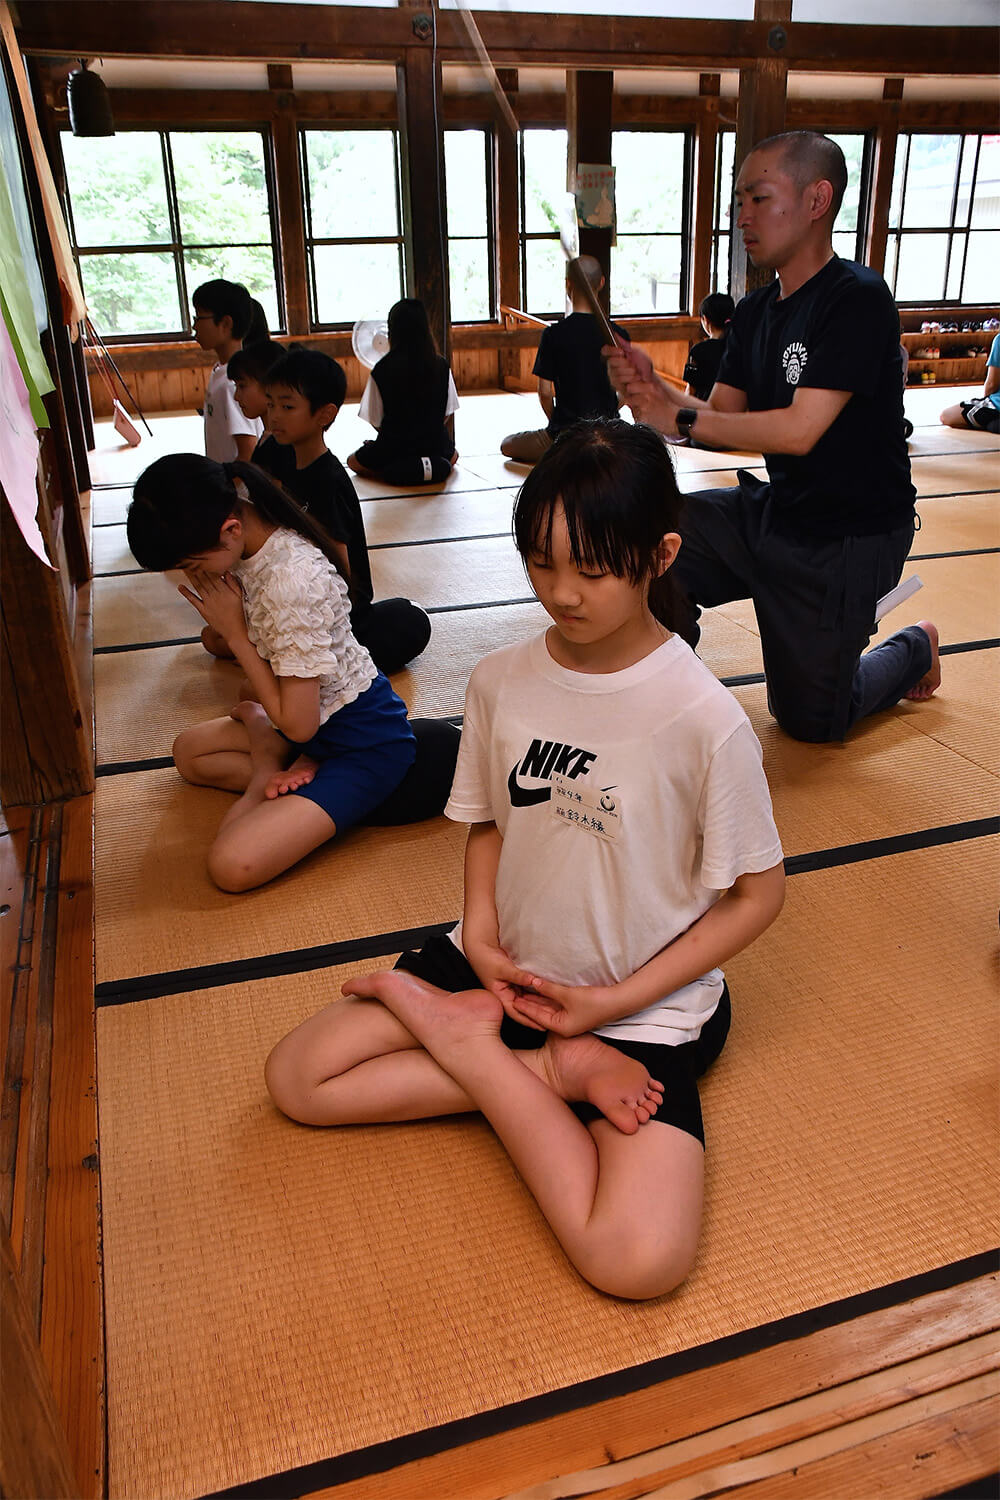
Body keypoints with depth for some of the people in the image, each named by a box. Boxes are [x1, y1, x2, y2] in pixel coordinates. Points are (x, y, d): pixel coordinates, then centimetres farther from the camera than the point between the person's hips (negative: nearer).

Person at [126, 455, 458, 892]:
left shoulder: (292, 581, -31)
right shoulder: (250, 548, -4)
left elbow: (298, 723, -23)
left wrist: (234, 632, -17)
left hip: (363, 743, -10)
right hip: (316, 720, 10)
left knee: (232, 865, -24)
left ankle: (267, 765, -3)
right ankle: (271, 766, 2)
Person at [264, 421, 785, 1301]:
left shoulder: (704, 719, -21)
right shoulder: (501, 681, -7)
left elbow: (759, 894, -10)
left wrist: (617, 1000, -13)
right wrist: (479, 931, -8)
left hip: (646, 1007, -4)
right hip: (509, 964, 5)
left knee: (640, 1260, -24)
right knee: (296, 1075, -5)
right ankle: (550, 1071, -4)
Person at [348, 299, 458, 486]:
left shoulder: (381, 369, -14)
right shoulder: (441, 366, -7)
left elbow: (376, 421, -7)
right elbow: (447, 414, 2)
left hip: (394, 449, -2)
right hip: (436, 445, 3)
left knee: (353, 461, 25)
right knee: (452, 455, 38)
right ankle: (436, 466, 0)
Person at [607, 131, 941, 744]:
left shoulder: (858, 298, -19)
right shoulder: (755, 312, 6)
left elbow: (800, 430, -26)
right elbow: (722, 421, 4)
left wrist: (679, 417, -21)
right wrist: (654, 387, -14)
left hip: (846, 537, -6)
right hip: (771, 509, 7)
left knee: (810, 721, 4)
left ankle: (913, 649, 31)